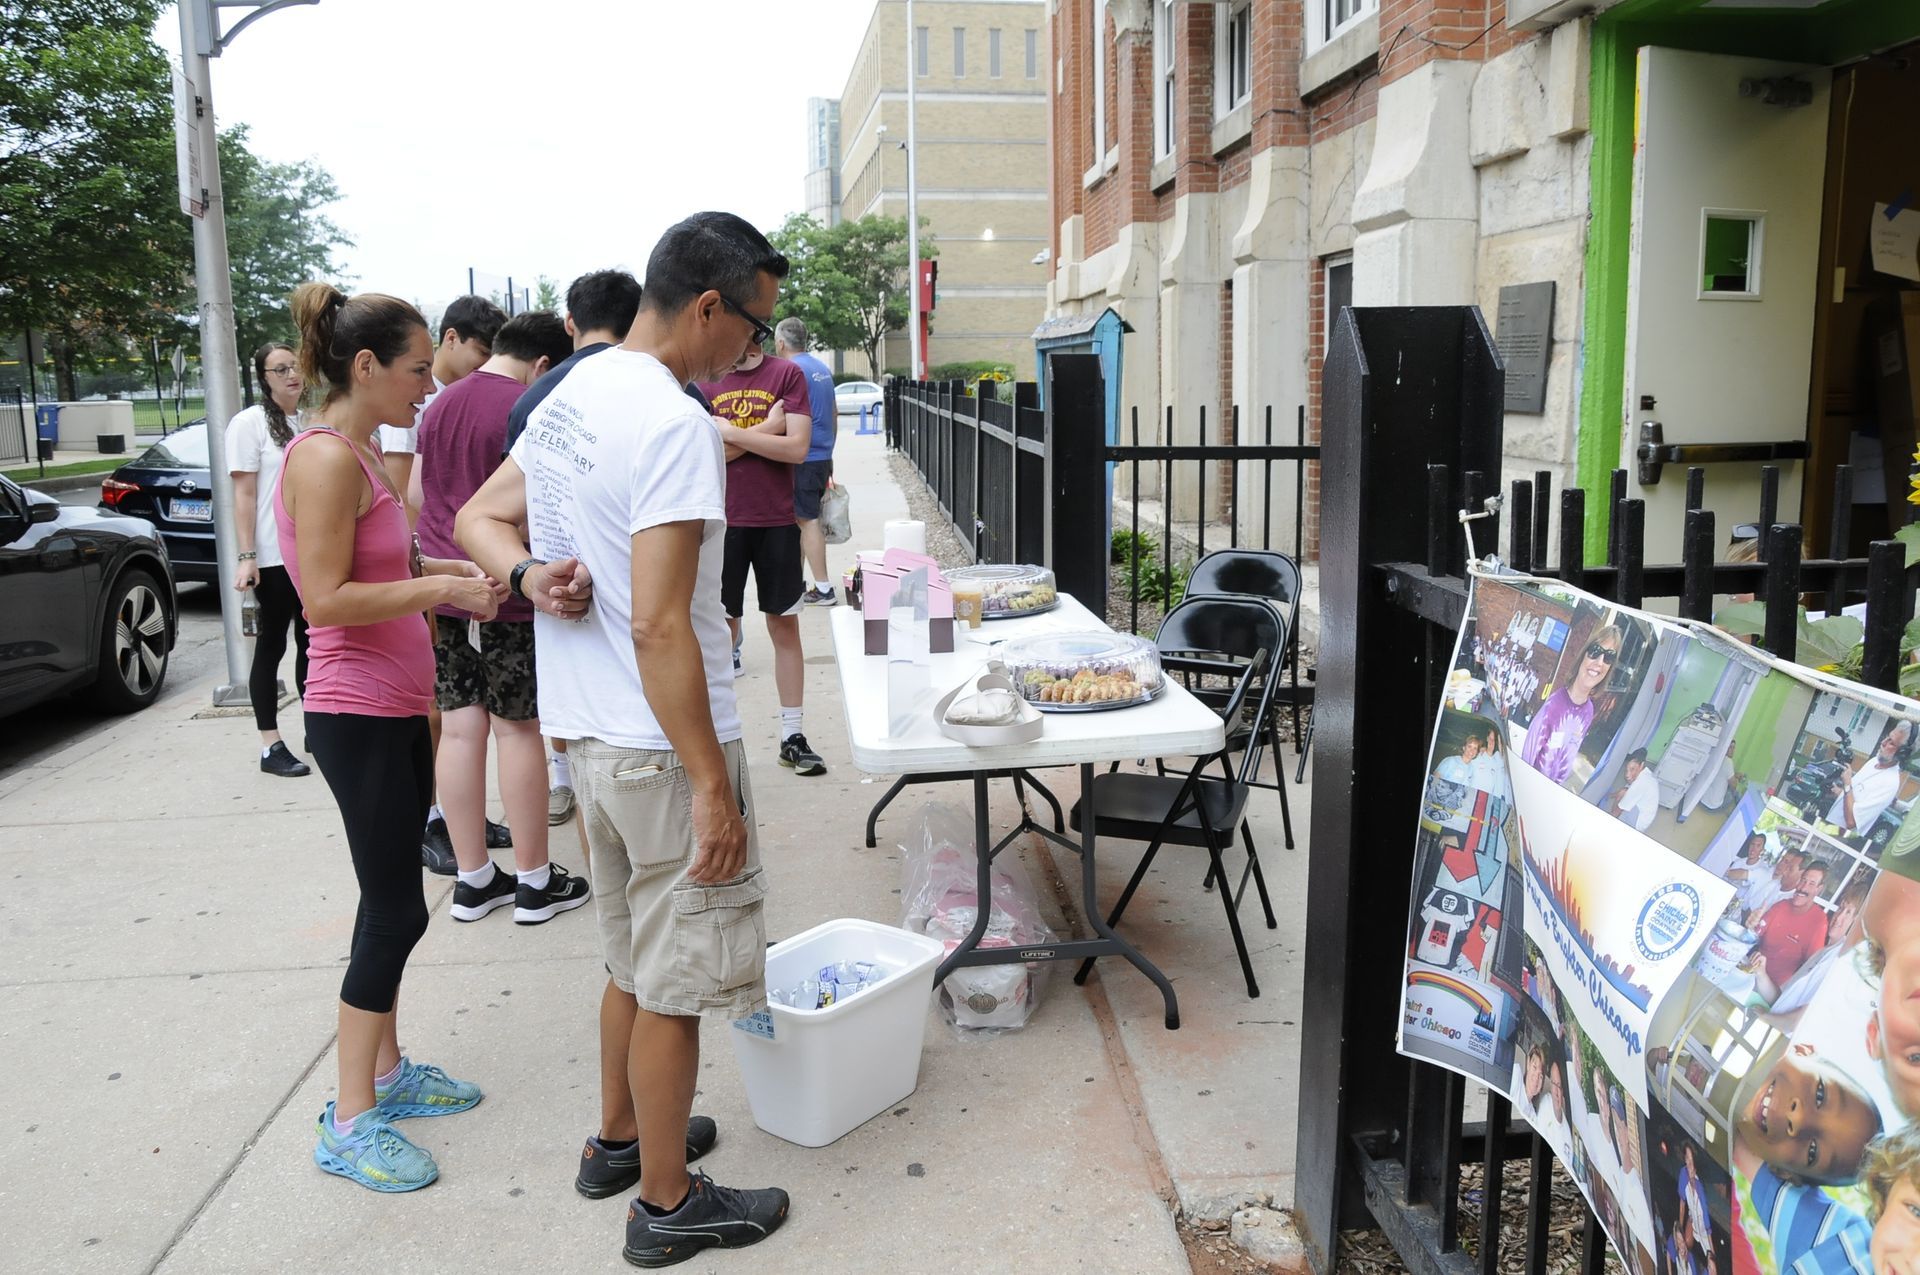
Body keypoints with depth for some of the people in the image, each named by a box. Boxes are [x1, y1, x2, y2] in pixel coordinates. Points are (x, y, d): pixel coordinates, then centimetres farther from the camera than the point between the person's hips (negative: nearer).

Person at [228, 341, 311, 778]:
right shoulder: (250, 422, -6)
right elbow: (244, 494, -10)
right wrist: (246, 557, -16)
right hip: (274, 557, -5)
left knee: (311, 642, 13)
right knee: (271, 646, 1)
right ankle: (271, 746, 5)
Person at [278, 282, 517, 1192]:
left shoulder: (361, 452, 12)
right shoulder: (324, 457, -18)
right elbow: (326, 600, -23)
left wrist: (460, 571, 5)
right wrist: (440, 588, -20)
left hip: (397, 710, 10)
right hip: (357, 715, -10)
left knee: (393, 905, 16)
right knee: (396, 911, -4)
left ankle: (386, 1070, 30)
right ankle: (350, 1123, 8)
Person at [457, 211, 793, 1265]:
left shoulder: (571, 397, 10)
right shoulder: (675, 426, -21)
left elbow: (478, 516, 19)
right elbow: (658, 627, -25)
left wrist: (526, 572, -1)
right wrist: (712, 784, -21)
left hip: (590, 734, 9)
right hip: (664, 746, -9)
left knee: (633, 960, 24)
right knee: (675, 981, 6)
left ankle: (619, 1139, 41)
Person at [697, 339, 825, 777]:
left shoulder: (787, 375, -2)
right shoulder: (705, 381, 4)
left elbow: (797, 448, -11)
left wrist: (731, 433, -12)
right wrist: (766, 428, -10)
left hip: (777, 522, -1)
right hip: (723, 522, 1)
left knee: (785, 625, 6)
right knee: (720, 627, 6)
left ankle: (792, 735, 15)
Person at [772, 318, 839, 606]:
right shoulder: (822, 369, 13)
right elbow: (834, 413, 19)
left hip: (803, 459, -9)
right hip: (823, 457, 9)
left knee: (807, 520, -5)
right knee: (805, 518, 16)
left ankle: (823, 588, -4)